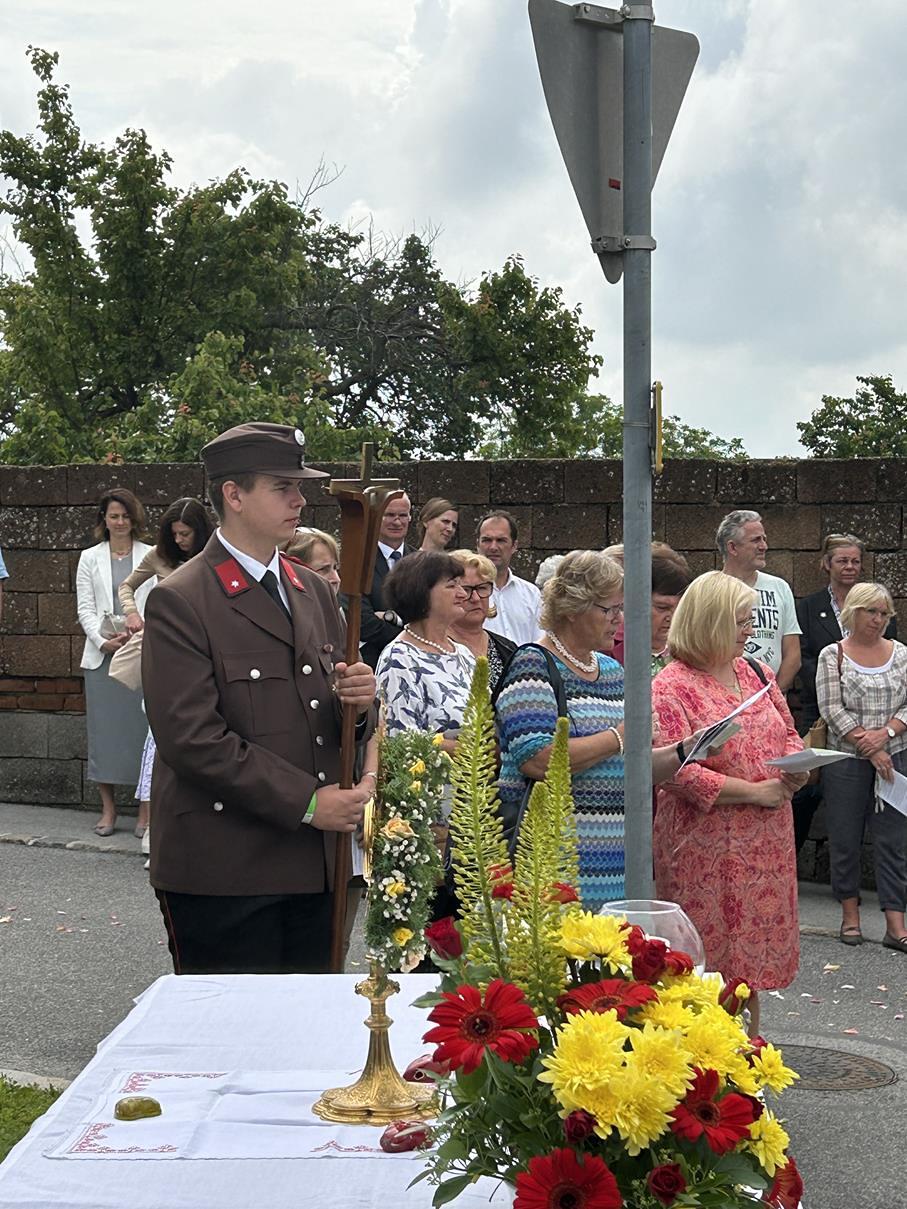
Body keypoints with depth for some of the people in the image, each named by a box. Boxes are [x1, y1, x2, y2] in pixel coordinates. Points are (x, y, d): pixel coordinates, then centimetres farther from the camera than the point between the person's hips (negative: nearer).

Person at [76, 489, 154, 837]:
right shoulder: (90, 558, 11)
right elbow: (85, 609, 6)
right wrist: (103, 641, -8)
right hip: (102, 653, 2)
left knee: (142, 726, -4)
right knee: (103, 727, 1)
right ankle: (108, 808, 9)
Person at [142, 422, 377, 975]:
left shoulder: (315, 591, 14)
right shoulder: (179, 602, -8)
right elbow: (191, 738, -16)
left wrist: (357, 701, -6)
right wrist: (305, 802, -17)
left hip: (313, 865, 6)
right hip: (222, 872, -6)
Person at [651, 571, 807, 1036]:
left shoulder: (757, 673, 12)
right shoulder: (671, 687, -11)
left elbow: (788, 734, 22)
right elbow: (676, 772, -19)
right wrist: (754, 792, -18)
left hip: (765, 842, 7)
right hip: (705, 848, -7)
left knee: (753, 952, 14)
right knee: (706, 957, -2)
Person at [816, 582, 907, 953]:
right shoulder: (832, 655, 0)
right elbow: (832, 709, -8)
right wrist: (868, 747, -14)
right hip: (846, 759, -2)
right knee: (845, 838, 4)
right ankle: (850, 912, 18)